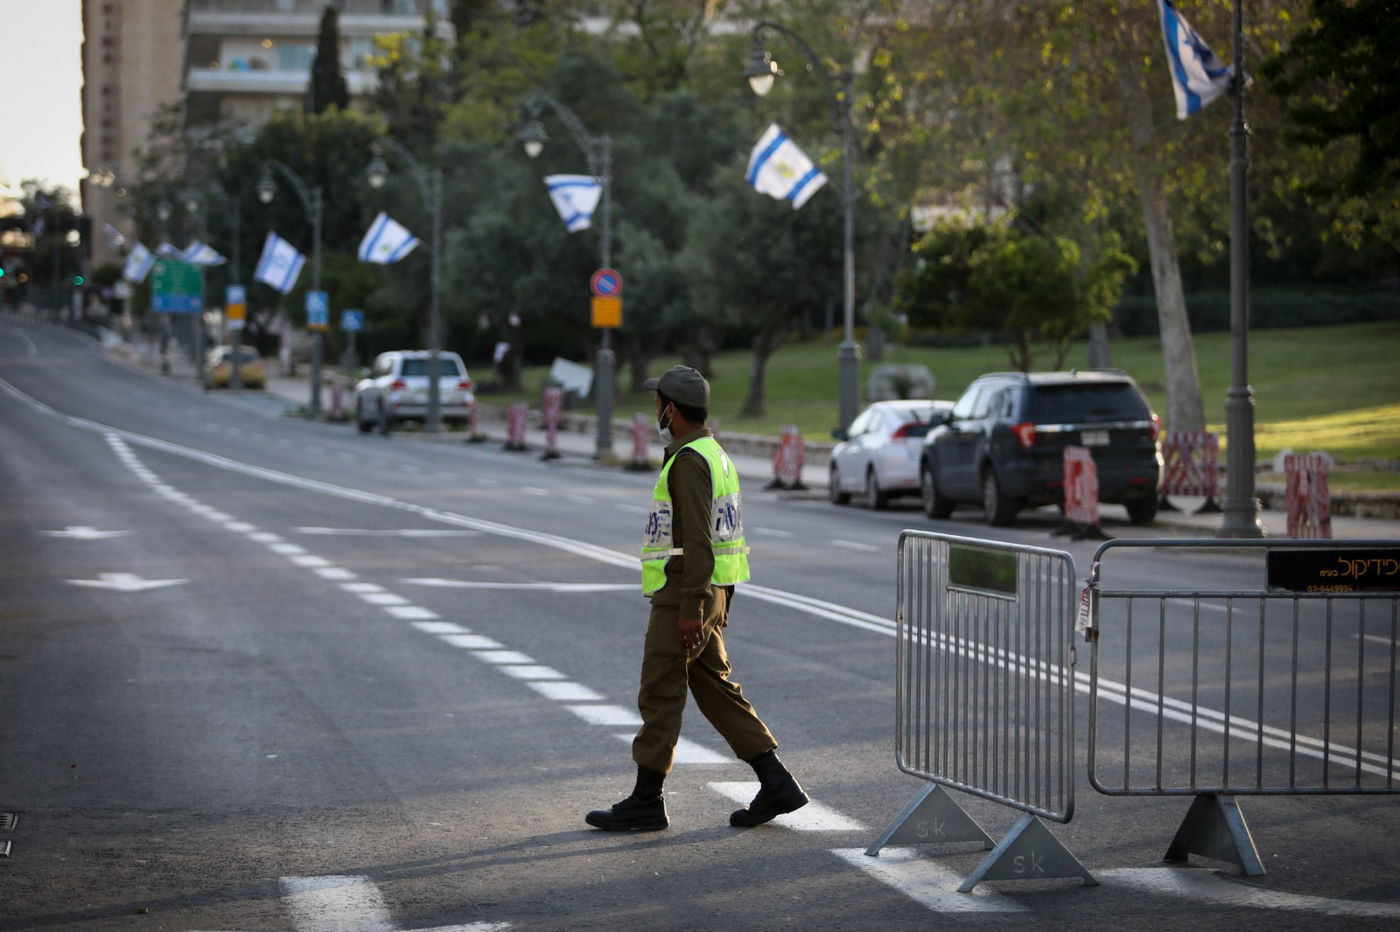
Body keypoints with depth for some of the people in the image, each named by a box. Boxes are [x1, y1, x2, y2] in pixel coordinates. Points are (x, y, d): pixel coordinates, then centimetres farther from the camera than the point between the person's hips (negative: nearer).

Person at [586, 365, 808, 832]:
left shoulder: (690, 462, -17)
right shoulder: (715, 455, 16)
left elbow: (697, 540, -22)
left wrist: (690, 609, -24)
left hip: (685, 595, -10)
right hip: (710, 593, 10)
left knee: (660, 693, -3)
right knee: (713, 687, 11)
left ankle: (646, 801, 3)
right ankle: (775, 783, 8)